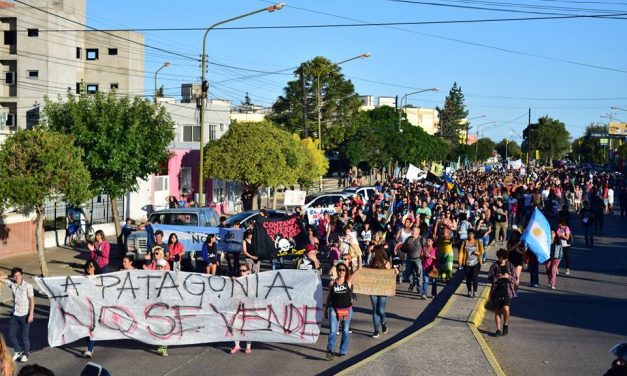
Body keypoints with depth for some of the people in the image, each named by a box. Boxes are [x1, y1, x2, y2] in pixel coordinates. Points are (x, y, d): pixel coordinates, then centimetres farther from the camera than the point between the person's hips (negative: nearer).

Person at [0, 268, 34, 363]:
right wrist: (10, 276, -1)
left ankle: (26, 354, 25)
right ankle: (18, 351, 33)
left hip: (25, 315, -5)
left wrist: (31, 314, -16)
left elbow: (32, 300, -13)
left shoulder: (27, 286, -13)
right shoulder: (11, 284, 0)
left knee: (25, 336, 5)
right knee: (11, 334, 11)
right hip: (15, 314, 5)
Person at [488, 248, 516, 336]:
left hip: (507, 291, -1)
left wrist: (508, 277, -15)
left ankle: (506, 324, 8)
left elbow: (514, 279, 5)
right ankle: (498, 330, 14)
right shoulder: (494, 266, 3)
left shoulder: (510, 266, 4)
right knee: (497, 311, 4)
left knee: (506, 308, -18)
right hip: (496, 291, 1)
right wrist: (496, 277, -18)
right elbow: (489, 279, 1)